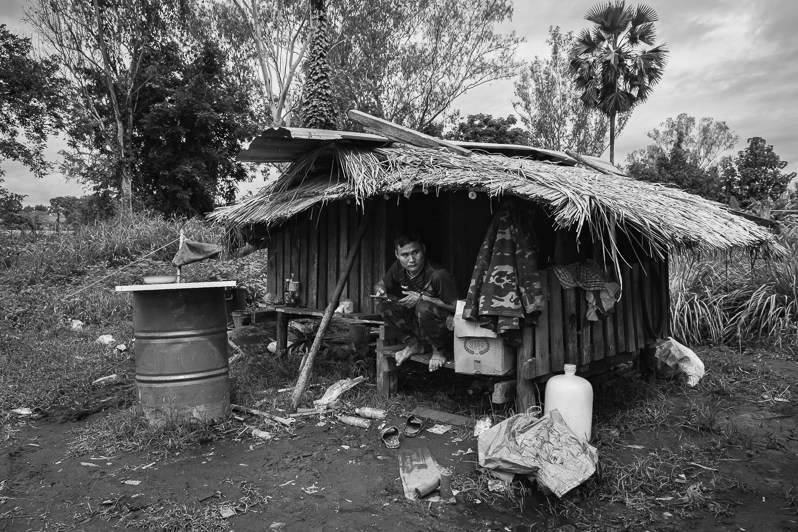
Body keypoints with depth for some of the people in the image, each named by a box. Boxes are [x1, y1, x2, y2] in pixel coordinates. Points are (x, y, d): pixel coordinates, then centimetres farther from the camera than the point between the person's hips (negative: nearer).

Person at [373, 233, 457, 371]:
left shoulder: (438, 275, -27)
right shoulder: (398, 269, -8)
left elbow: (455, 306, -22)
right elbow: (381, 285, 8)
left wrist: (422, 297, -27)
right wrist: (379, 290, -18)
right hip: (416, 326, 6)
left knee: (424, 308, -36)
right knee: (385, 305, -14)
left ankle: (439, 351, -8)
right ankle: (414, 344, 2)